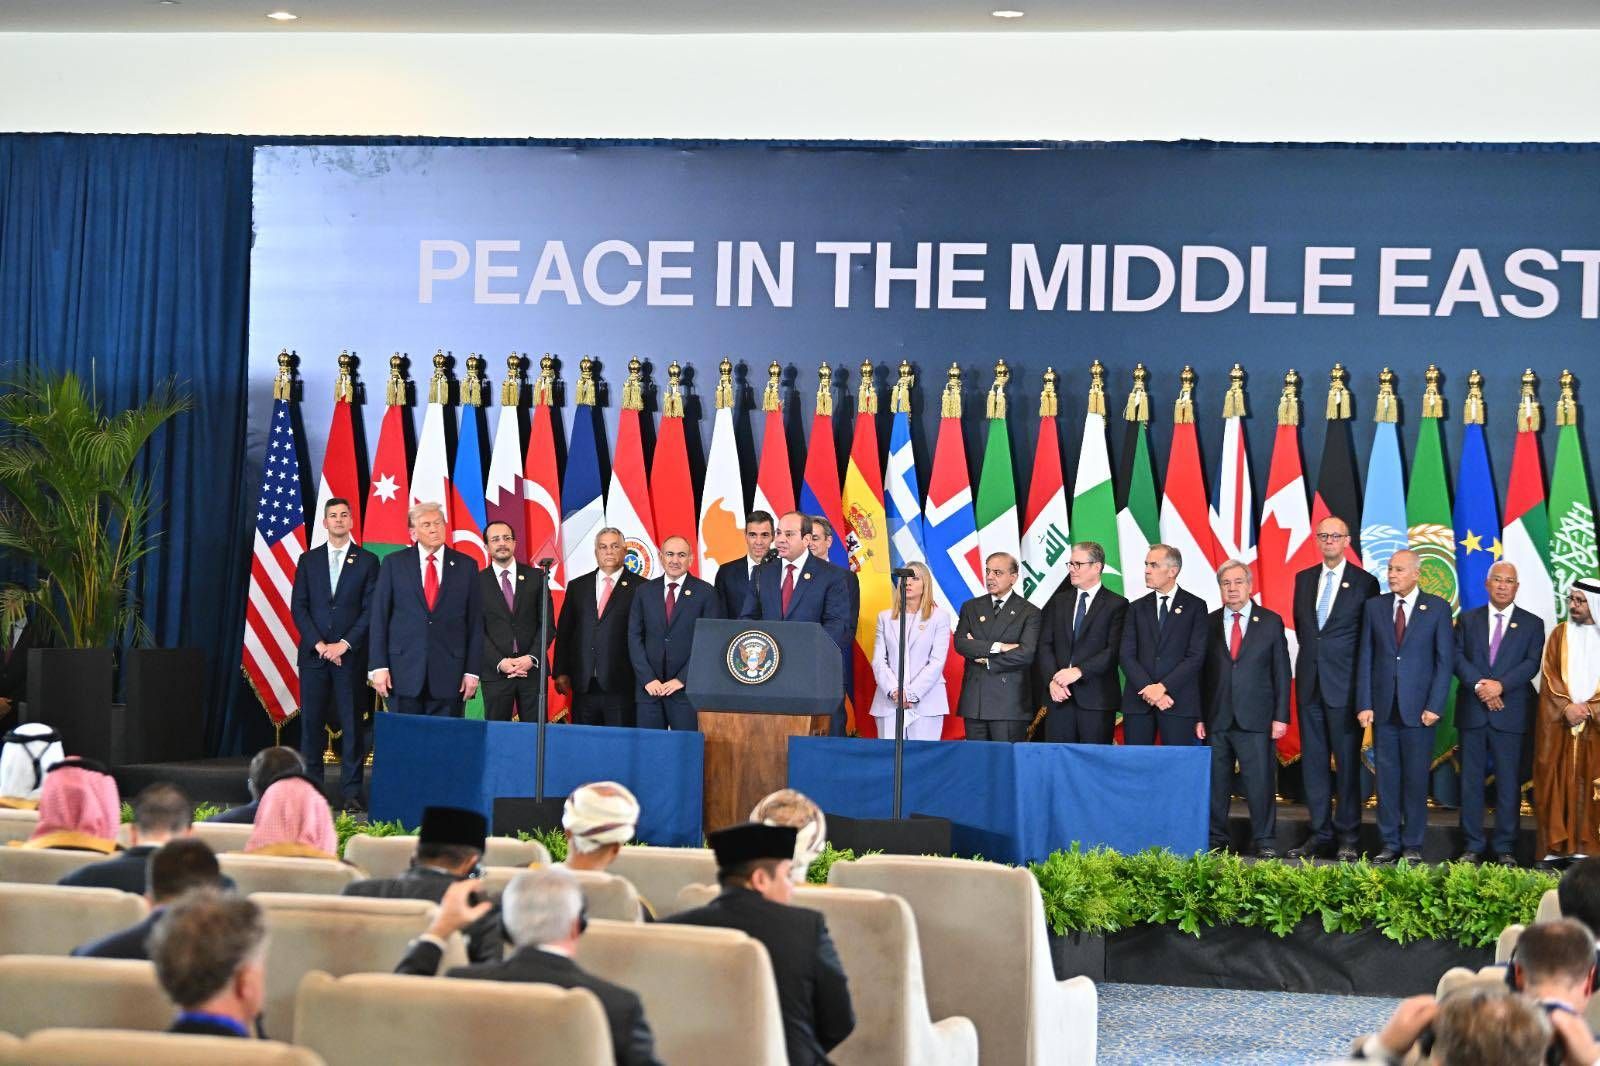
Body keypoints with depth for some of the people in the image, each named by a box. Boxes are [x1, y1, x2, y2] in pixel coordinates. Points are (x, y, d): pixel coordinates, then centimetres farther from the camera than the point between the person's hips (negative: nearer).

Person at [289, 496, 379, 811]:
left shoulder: (367, 561, 5)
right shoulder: (309, 560, 11)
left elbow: (370, 609, -1)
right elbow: (298, 607, 5)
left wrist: (345, 644, -10)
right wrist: (319, 644, -7)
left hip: (351, 654, -2)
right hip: (313, 653, 2)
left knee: (351, 724, -2)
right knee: (311, 722, 2)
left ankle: (351, 793, -1)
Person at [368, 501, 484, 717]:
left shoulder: (465, 565, 7)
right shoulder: (394, 563, 6)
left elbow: (475, 620, 7)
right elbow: (379, 616, 4)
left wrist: (472, 671, 1)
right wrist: (379, 666, -4)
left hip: (449, 672, 0)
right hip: (404, 670, 0)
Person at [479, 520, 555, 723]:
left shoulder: (535, 577, 8)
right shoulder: (478, 582, 4)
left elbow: (547, 623, 5)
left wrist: (532, 658, -9)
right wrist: (499, 662, -12)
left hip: (532, 668, 1)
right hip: (495, 671, -1)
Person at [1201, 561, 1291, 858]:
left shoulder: (1270, 622, 6)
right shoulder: (1209, 624, 9)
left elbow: (1281, 673, 4)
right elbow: (1201, 672, 8)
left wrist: (1280, 716, -2)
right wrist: (1198, 716, 1)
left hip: (1256, 720, -2)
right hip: (1217, 720, 2)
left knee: (1261, 781, -3)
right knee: (1216, 783, 4)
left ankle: (1265, 841, 4)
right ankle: (1216, 839, 12)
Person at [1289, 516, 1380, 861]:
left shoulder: (1364, 583, -2)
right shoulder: (1304, 579, 12)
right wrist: (1311, 656, 12)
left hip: (1344, 685, -5)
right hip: (1310, 682, 5)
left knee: (1347, 761, -1)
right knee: (1313, 761, 7)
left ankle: (1347, 836, 3)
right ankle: (1320, 833, 13)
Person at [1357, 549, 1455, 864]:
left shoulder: (1437, 608, 2)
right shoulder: (1374, 607, 8)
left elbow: (1445, 660, 0)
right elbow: (1365, 659, 7)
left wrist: (1434, 706, -8)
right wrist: (1364, 704, -1)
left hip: (1419, 710, -2)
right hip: (1383, 708, 2)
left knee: (1416, 779, 1)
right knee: (1386, 778, 4)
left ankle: (1413, 845, 8)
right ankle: (1389, 843, 10)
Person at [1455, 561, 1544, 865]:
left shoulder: (1532, 624, 8)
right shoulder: (1468, 620, 12)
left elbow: (1532, 663, -3)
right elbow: (1457, 657, 1)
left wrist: (1500, 685, -17)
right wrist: (1479, 685, -15)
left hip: (1510, 712, -1)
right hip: (1472, 711, 1)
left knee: (1509, 783, -1)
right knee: (1471, 781, 3)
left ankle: (1505, 849, 4)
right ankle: (1472, 846, 8)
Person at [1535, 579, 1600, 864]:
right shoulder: (1559, 634, 9)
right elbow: (1549, 675, 2)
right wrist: (1567, 707, -12)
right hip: (1557, 722, 1)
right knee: (1555, 782, -2)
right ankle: (1554, 848, 0)